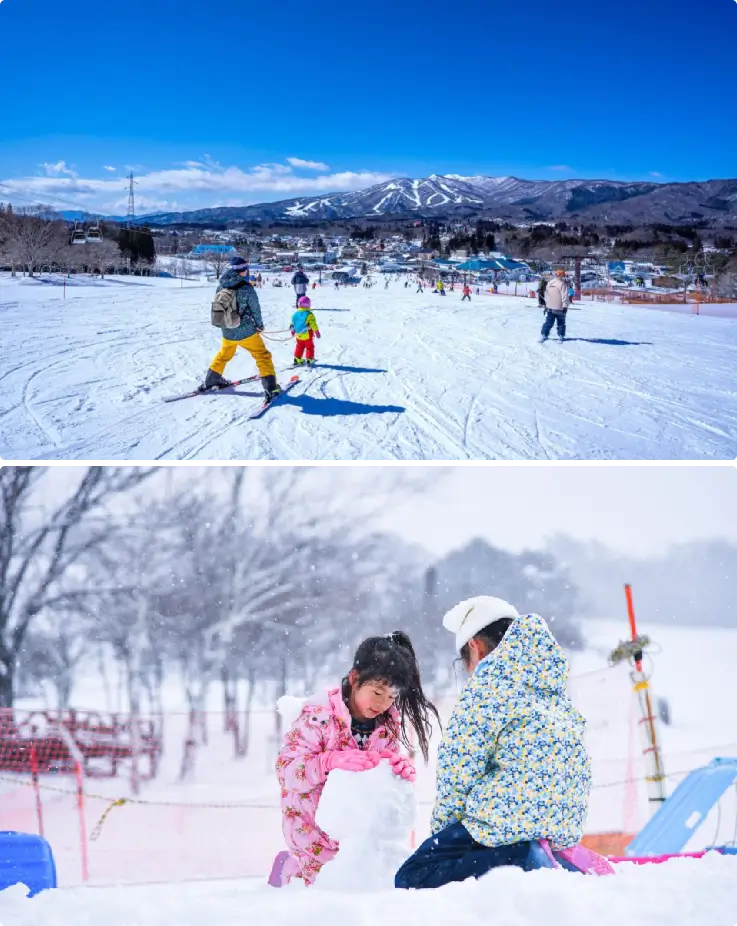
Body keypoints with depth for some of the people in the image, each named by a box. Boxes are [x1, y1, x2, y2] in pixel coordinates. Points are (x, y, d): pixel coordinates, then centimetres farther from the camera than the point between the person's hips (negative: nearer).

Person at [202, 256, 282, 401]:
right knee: (263, 356, 7)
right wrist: (260, 325, 10)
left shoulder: (221, 287, -5)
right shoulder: (246, 288, -19)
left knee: (224, 355, 29)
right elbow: (255, 309, -9)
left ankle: (211, 380, 41)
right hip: (246, 332, -5)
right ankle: (271, 388, 0)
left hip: (227, 332, 5)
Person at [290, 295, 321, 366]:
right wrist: (317, 332, -9)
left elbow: (293, 323, 9)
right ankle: (309, 359, 8)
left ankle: (297, 359, 19)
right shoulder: (309, 314, -19)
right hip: (307, 335, -5)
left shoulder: (296, 314, -2)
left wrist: (292, 330, 26)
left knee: (299, 347, 17)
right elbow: (313, 324, -18)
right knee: (309, 347, 8)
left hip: (298, 335, 5)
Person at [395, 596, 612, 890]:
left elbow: (459, 767, -7)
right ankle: (566, 864, 5)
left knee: (411, 878, -6)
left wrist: (441, 829, 7)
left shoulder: (489, 676, -3)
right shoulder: (554, 684, 21)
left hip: (512, 815, -9)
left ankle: (525, 859, -20)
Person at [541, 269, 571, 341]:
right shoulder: (562, 284, -13)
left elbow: (546, 294, 16)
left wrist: (546, 304, 25)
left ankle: (543, 335, 6)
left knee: (548, 322, 10)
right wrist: (565, 306, -14)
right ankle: (561, 336, 11)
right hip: (559, 308, -5)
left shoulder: (549, 283, 8)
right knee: (561, 323, 8)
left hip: (549, 307, 5)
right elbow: (565, 296, -17)